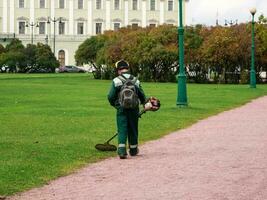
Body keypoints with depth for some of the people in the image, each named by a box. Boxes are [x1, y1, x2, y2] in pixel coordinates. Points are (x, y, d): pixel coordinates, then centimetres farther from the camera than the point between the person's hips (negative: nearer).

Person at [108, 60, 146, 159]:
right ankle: (133, 150, 27)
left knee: (122, 129, -1)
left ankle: (122, 151, -16)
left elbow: (110, 96, -5)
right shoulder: (136, 80, 5)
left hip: (121, 109, -2)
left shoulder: (116, 81, -5)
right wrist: (144, 104, 28)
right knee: (133, 129, 15)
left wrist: (114, 104, 15)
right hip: (134, 109, 2)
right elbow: (142, 96, 8)